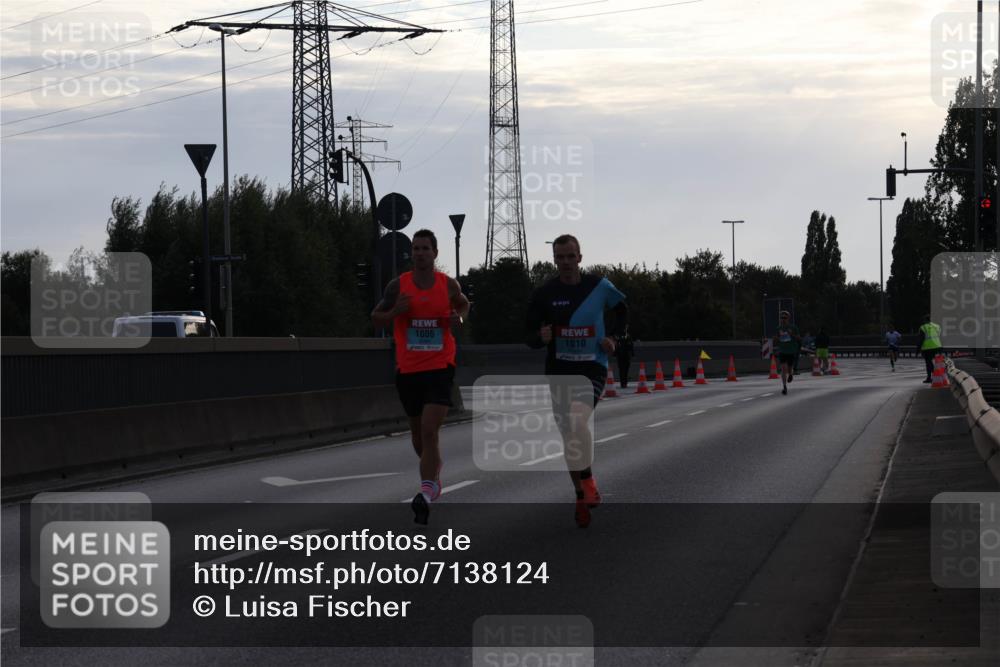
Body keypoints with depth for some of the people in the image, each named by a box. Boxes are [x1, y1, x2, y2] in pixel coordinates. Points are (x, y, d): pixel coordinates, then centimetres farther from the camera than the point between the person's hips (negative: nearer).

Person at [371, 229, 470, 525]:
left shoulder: (448, 285, 1)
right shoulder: (398, 286, -1)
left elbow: (463, 303, 23)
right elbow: (375, 319, 7)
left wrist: (459, 318, 0)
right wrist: (395, 311, -14)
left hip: (440, 367, -2)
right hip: (408, 368, 2)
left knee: (430, 429, -18)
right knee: (417, 431, 15)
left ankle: (427, 492, -22)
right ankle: (434, 477, 41)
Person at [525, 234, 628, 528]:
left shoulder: (598, 286, -2)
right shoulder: (544, 294, -3)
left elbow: (621, 308, 19)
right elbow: (528, 336, 1)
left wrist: (613, 336, 4)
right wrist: (541, 337, -22)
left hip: (592, 368, -2)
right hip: (558, 371, 2)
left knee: (577, 420, -27)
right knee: (568, 435, 6)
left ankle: (587, 478, -5)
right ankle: (581, 496, 23)